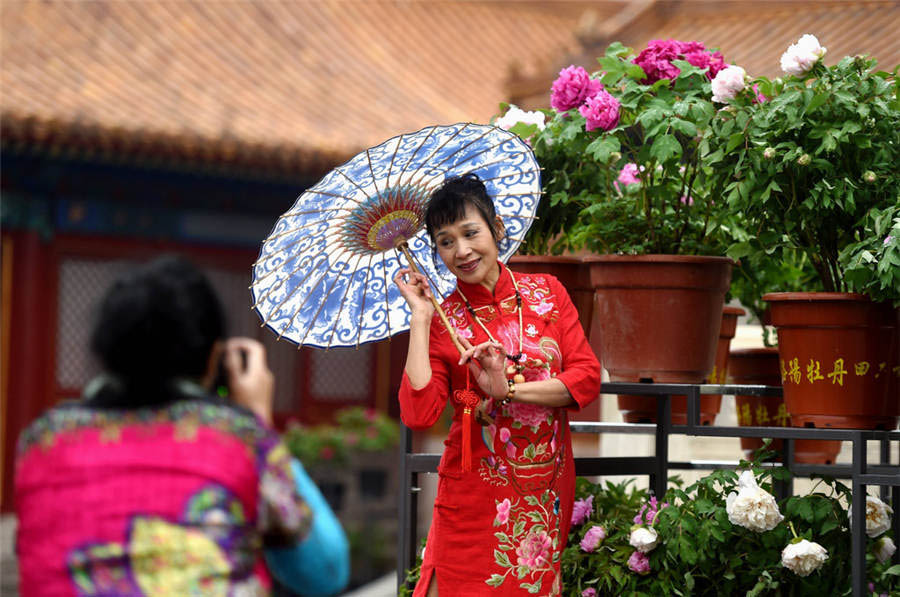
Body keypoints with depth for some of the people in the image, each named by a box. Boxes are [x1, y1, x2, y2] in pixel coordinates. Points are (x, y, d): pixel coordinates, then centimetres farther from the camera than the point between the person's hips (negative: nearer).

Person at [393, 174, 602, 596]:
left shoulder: (545, 292, 4)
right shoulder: (441, 320, -2)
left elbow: (587, 378, -3)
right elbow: (418, 415, -16)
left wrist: (511, 388, -15)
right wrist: (420, 318, -12)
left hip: (547, 490, 2)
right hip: (474, 494, -2)